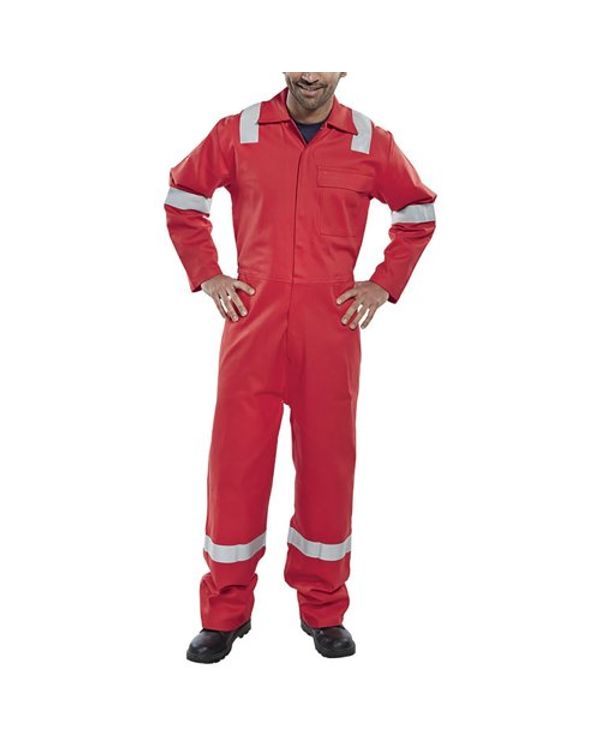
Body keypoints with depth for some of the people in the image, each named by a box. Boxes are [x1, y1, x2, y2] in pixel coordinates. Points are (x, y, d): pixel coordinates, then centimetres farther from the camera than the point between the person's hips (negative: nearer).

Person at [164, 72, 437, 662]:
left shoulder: (371, 143, 6)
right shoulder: (237, 132, 6)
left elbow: (418, 214, 18)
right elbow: (182, 198, 18)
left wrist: (383, 285, 7)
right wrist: (206, 275, 6)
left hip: (331, 328, 0)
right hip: (253, 319, 0)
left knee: (327, 463, 5)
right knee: (235, 460, 1)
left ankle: (323, 611, 22)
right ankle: (225, 614, 18)